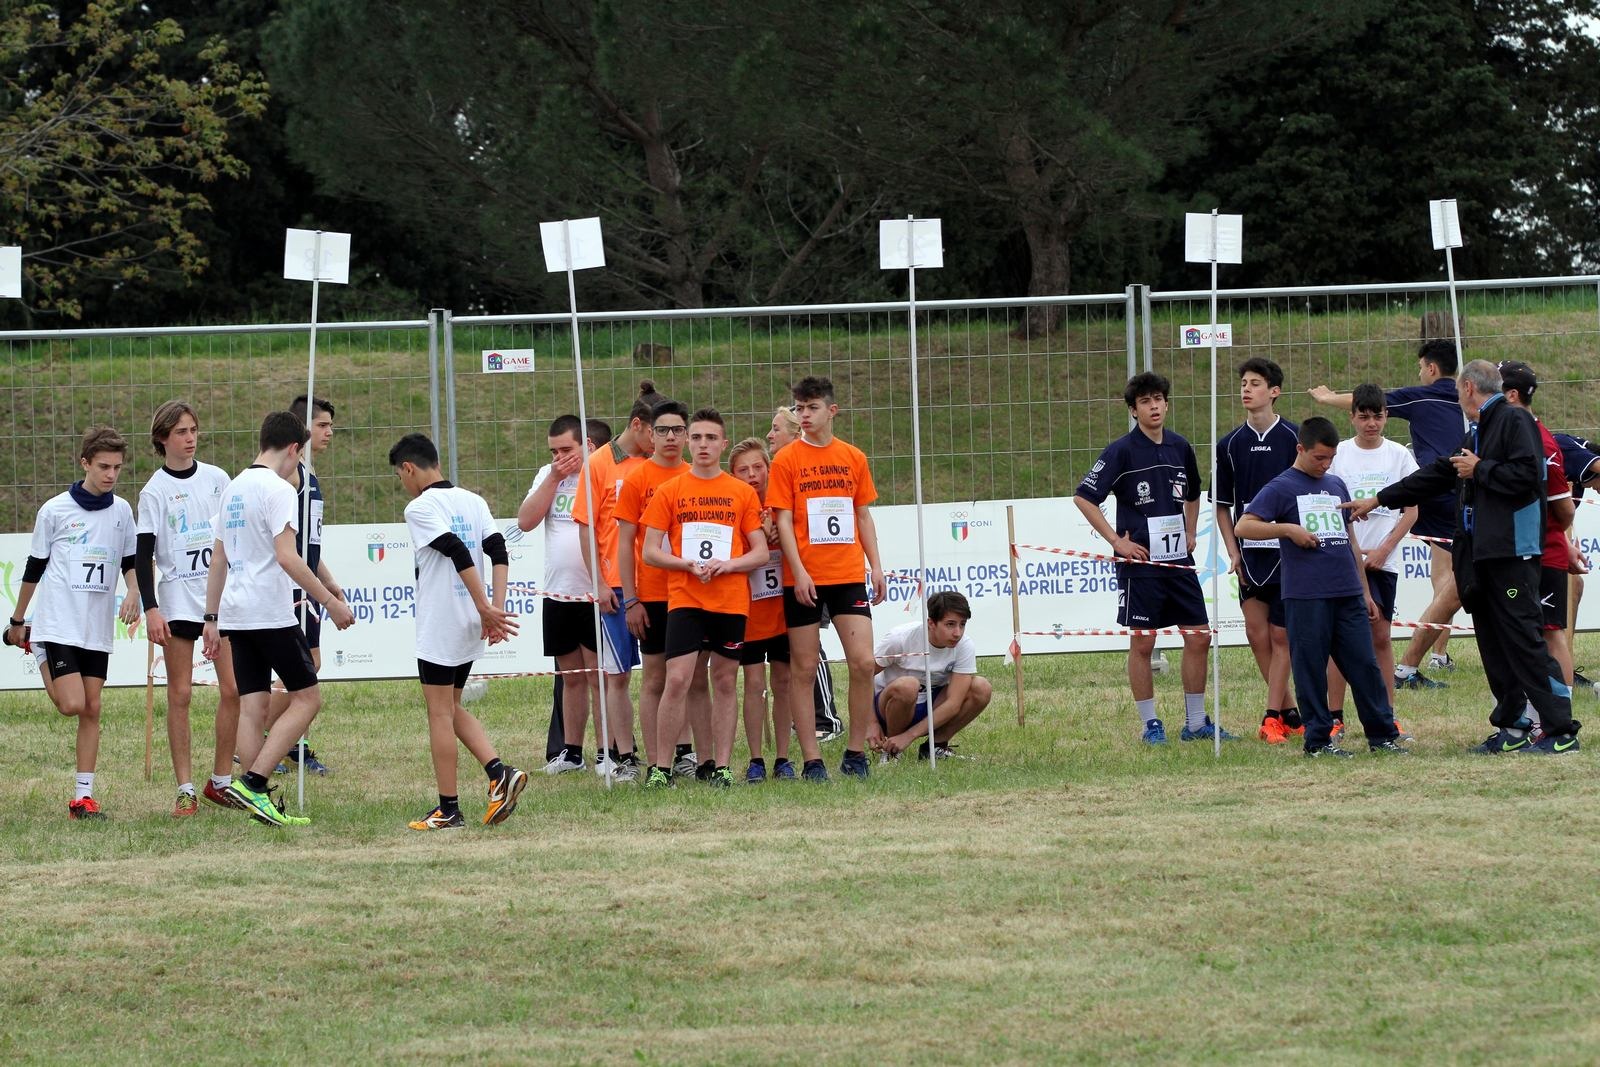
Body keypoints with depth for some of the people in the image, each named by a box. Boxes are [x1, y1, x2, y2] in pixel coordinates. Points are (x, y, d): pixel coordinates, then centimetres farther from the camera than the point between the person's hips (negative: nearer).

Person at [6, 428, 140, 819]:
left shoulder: (121, 511, 6)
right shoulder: (55, 510, -4)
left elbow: (130, 561, 18)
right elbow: (34, 567, 4)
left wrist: (133, 592, -4)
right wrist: (17, 620, 11)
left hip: (98, 628, 4)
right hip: (59, 622, -4)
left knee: (91, 711, 1)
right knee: (73, 705, -14)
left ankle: (83, 796, 5)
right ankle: (41, 656, 17)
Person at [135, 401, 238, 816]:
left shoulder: (216, 478, 7)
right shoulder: (155, 491, -4)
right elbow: (143, 555, -5)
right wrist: (150, 609, -14)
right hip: (178, 601, -3)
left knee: (233, 689, -1)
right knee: (180, 694, -3)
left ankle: (221, 780, 10)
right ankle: (185, 789, 0)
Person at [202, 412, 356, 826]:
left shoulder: (234, 488, 15)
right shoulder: (277, 489, -10)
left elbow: (218, 559, 19)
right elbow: (287, 558, -19)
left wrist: (212, 617, 23)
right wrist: (331, 603, -16)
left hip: (235, 615, 8)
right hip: (270, 613, -8)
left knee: (252, 706, 7)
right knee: (307, 698, -2)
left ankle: (257, 799, 4)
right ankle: (253, 782, -12)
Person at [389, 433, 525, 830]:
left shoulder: (420, 508, -11)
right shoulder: (473, 502, 11)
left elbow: (460, 555, -21)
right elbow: (499, 554, 2)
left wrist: (486, 610, -20)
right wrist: (495, 609, -3)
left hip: (438, 629, -8)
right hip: (469, 630, 8)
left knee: (440, 714, 0)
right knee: (453, 710, 19)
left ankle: (448, 811, 3)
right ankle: (499, 774, 2)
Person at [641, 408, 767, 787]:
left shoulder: (743, 493, 7)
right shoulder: (669, 492, 5)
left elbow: (761, 553, 7)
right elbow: (651, 552, 3)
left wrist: (727, 564, -11)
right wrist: (689, 565, -12)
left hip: (732, 601, 1)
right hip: (684, 599, -1)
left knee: (725, 683, 4)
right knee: (677, 680, -11)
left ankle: (721, 766, 9)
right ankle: (661, 767, -6)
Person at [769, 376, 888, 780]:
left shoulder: (853, 458, 9)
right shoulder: (786, 460, 0)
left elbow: (864, 516, 15)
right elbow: (783, 520, -4)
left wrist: (876, 566, 7)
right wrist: (799, 572, -13)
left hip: (849, 576, 2)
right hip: (804, 579, -2)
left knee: (864, 663, -6)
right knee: (803, 668, 0)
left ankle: (856, 753, 5)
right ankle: (811, 760, 4)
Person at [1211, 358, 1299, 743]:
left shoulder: (1294, 438, -3)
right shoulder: (1231, 444, 6)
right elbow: (1223, 505, 12)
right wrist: (1233, 552, 2)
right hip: (1250, 552, 3)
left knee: (1280, 635, -2)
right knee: (1256, 632, -2)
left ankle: (1273, 717, 1)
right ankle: (1290, 712, 9)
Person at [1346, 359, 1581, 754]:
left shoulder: (1514, 421, -8)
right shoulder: (1478, 432, 22)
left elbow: (1526, 474, -21)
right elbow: (1436, 476, 30)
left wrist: (1480, 470, -9)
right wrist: (1379, 500, 33)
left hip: (1511, 551, -10)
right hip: (1480, 553, 10)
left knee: (1523, 639, -12)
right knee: (1494, 645, 8)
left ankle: (1561, 732, -12)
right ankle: (1512, 728, 12)